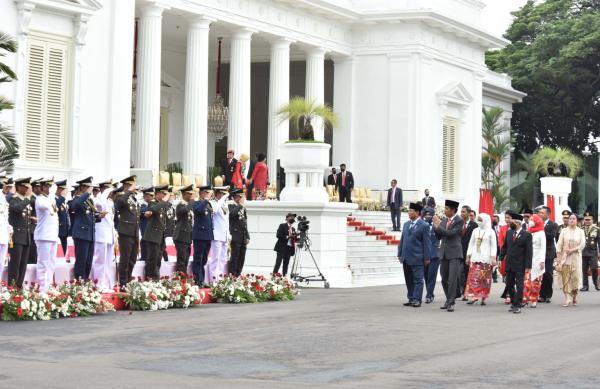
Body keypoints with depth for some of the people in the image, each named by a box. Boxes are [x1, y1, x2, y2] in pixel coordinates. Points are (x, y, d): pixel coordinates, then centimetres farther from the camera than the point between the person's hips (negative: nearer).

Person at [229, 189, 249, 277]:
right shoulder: (231, 206, 0)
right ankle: (231, 275, -5)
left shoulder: (243, 208, 20)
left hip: (243, 238, 7)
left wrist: (248, 237, 16)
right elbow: (232, 214, -24)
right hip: (236, 237, -7)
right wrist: (240, 205, -13)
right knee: (234, 258, -7)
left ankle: (238, 275, 10)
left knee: (241, 259, 5)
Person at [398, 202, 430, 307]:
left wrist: (426, 258, -10)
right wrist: (400, 254, 14)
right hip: (406, 258, 7)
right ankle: (411, 299, 17)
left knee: (417, 280, -2)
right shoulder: (406, 224, 13)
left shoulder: (424, 226, -7)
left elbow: (426, 243, -7)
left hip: (417, 258, -7)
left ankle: (417, 300, 0)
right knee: (409, 280, 11)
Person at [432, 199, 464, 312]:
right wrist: (435, 226, -3)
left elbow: (451, 233, -17)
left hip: (454, 253, -7)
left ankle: (451, 303, -9)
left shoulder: (459, 221, -7)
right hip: (444, 253, 7)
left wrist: (438, 226, -13)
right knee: (444, 279, 11)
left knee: (453, 279, -11)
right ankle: (449, 300, 25)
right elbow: (439, 236, 13)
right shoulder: (444, 220, 13)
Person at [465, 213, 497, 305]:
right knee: (473, 278, -6)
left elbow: (494, 246, -1)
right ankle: (473, 297, -7)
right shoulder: (475, 231, 11)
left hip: (486, 259, -3)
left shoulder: (490, 232, 1)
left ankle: (483, 298, 3)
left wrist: (493, 258, -10)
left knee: (485, 279, -1)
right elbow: (471, 244, 15)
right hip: (475, 258, 3)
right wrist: (468, 256, 10)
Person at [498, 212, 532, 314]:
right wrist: (501, 258, 5)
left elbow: (529, 251, -9)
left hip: (520, 265, -6)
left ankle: (517, 306, 3)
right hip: (509, 264, 6)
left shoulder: (526, 235, -8)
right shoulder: (509, 233, 8)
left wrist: (528, 266, -13)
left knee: (519, 286, -2)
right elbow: (504, 247, 15)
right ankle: (513, 303, 24)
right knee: (509, 285, 11)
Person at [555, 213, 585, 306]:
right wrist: (558, 257, -7)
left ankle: (574, 297, 17)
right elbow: (559, 244, 1)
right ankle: (567, 299, -12)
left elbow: (582, 244, -2)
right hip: (564, 257, 0)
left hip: (576, 257, 0)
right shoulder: (564, 231, 5)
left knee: (575, 278, 0)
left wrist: (573, 250, -14)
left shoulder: (580, 231, 5)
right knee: (565, 278, -9)